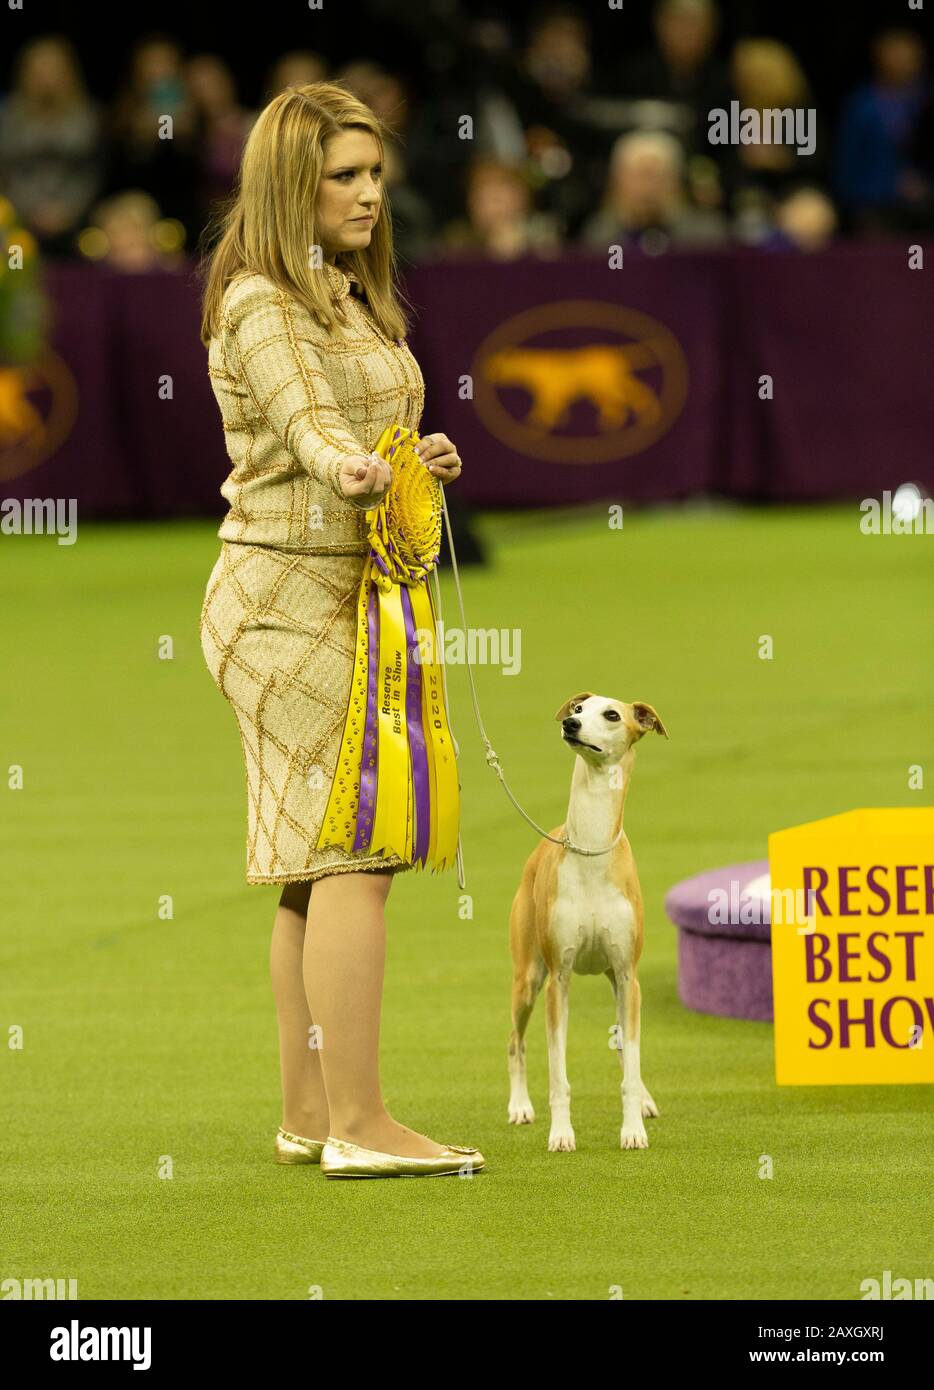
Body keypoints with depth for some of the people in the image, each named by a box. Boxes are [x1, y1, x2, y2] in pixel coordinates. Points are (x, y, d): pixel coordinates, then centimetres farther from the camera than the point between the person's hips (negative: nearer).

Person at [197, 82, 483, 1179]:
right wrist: (355, 470, -50)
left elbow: (386, 433, 13)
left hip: (351, 594, 9)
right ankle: (358, 1124, -17)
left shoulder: (350, 302, 18)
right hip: (291, 598, -9)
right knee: (356, 850, -14)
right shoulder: (262, 306, -11)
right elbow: (305, 419, -29)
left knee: (319, 865, 9)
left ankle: (309, 1114, 12)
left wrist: (424, 460, -9)